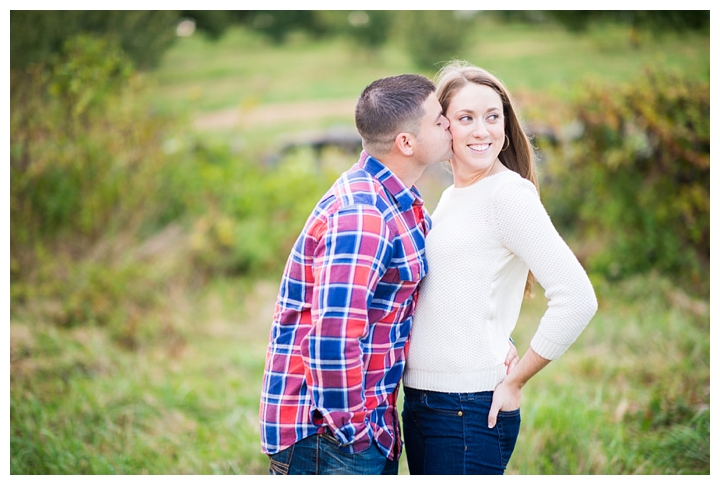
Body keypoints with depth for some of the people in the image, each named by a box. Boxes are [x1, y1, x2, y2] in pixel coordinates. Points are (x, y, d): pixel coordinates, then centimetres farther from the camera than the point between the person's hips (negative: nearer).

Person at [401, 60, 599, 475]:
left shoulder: (510, 194, -11)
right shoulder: (448, 199, 13)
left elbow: (578, 299, -20)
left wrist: (514, 382, -12)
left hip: (470, 413, -8)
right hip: (419, 404, 8)